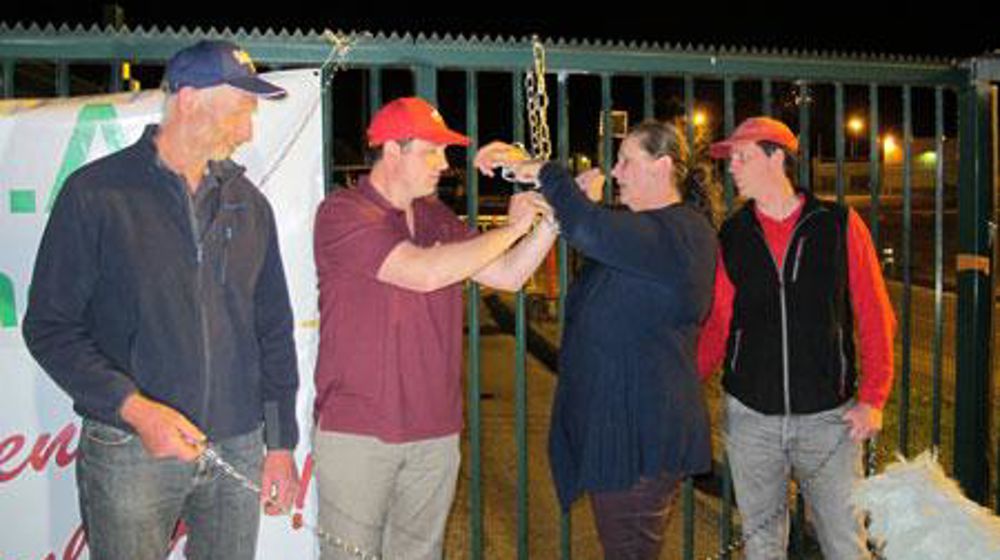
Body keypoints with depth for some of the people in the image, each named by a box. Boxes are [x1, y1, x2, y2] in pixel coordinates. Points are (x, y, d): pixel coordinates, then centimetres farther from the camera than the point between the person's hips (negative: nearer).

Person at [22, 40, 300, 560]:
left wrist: (281, 442, 8)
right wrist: (134, 408, -17)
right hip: (129, 451, -4)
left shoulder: (248, 203, 9)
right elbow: (49, 326, -6)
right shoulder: (96, 192, -5)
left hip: (238, 449, 4)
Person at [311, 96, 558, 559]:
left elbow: (508, 276, 9)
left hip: (435, 432, 6)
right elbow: (424, 272, -23)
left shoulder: (436, 218, 11)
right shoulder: (342, 213, -11)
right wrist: (511, 228, -14)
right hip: (356, 430, -6)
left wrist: (553, 216, -3)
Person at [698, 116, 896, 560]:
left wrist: (873, 398, -8)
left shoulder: (840, 225, -1)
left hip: (829, 415, -2)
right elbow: (717, 324, 5)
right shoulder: (731, 236, 5)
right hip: (750, 417, 2)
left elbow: (875, 317, 0)